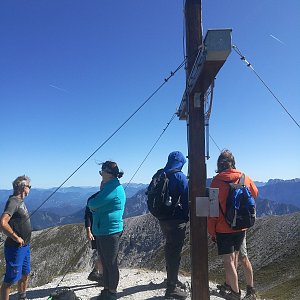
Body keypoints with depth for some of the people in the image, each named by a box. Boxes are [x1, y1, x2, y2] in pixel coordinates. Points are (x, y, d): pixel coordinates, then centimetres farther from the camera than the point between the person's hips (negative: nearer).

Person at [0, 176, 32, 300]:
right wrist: (16, 238, -23)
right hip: (16, 248, -9)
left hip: (25, 246, 9)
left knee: (25, 274, 22)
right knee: (10, 280, 0)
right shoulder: (13, 202, -20)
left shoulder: (20, 201, 9)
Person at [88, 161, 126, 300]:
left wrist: (91, 203, 0)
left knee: (111, 263, 5)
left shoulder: (113, 188, -20)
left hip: (110, 232, -10)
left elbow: (92, 204, -20)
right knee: (105, 263, 19)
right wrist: (93, 205, -4)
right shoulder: (108, 186, 13)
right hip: (101, 231, 10)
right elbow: (93, 205, 16)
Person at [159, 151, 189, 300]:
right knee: (175, 251, 2)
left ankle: (172, 279, 38)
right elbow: (185, 199, -13)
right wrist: (187, 217, 1)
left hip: (162, 219, 7)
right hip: (176, 220, -7)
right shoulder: (179, 176, -14)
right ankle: (172, 288, 10)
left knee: (170, 248, 21)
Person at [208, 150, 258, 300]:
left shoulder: (217, 181, -15)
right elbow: (255, 193, 18)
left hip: (223, 228, -5)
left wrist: (211, 231, -4)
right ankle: (229, 284, 38)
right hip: (241, 227, 5)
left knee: (228, 261, 6)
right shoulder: (245, 178, -3)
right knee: (234, 257, 21)